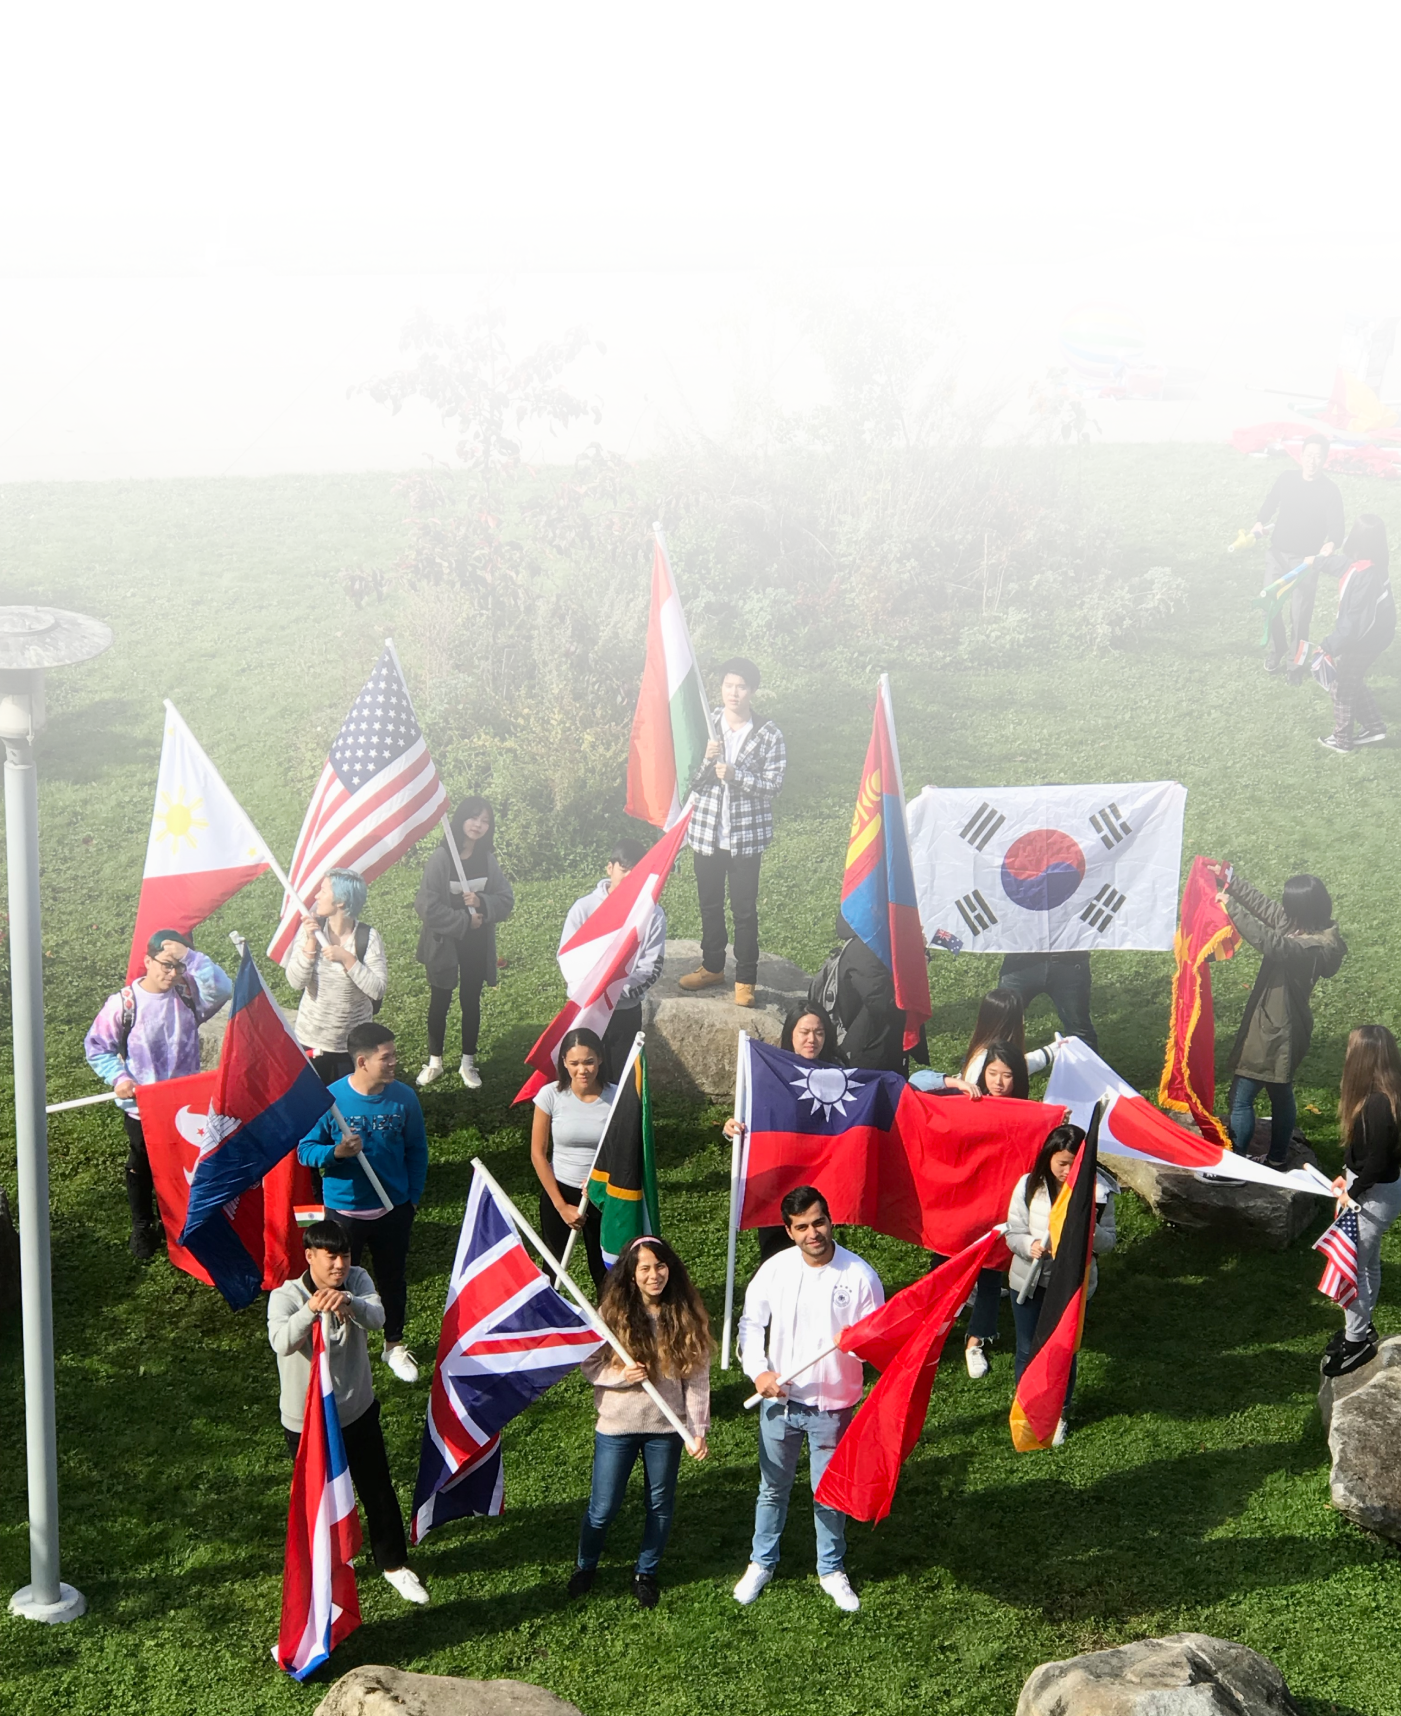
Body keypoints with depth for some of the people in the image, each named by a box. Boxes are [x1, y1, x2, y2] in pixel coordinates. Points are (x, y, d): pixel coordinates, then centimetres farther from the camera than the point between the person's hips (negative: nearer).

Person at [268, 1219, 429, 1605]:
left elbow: (377, 1317, -30)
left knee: (378, 1490, 13)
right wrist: (311, 1309, -57)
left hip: (358, 1412, 3)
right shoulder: (285, 1296, -20)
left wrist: (348, 1303, -52)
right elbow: (282, 1343, -39)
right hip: (306, 1419, -3)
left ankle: (394, 1563, 34)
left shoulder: (357, 1281, -10)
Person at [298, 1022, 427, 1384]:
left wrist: (413, 1197, 2)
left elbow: (417, 1150, 2)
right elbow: (305, 1150, -10)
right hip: (344, 1211, -2)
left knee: (394, 1280, 19)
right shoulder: (330, 1099, -19)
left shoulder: (404, 1097, -11)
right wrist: (336, 1152, -29)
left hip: (394, 1210, 2)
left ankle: (394, 1345, 41)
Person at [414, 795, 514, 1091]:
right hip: (443, 943, -3)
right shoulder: (441, 858, -15)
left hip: (477, 945, 3)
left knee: (471, 1002, 12)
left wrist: (481, 903, -20)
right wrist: (464, 920, -16)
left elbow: (506, 899, -1)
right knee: (440, 1002, 10)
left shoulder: (488, 860, -2)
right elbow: (426, 905, -18)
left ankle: (468, 1063, 24)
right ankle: (434, 1062, 25)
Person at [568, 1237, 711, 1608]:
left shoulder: (686, 1314, -7)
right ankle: (585, 1565, 35)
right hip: (616, 1425, -1)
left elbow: (697, 1376, -4)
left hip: (666, 1427, 1)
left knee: (660, 1504, 15)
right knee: (603, 1507, 7)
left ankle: (645, 1573, 37)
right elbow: (590, 1364, -3)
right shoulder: (612, 1312, -10)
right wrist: (622, 1375, -22)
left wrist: (697, 1428, -8)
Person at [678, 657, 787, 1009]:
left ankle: (746, 980, 11)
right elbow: (689, 780, 0)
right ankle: (712, 966, 33)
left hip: (746, 835, -3)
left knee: (745, 910, 1)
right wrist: (706, 759, -19)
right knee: (709, 904, 16)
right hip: (706, 831, 3)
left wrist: (735, 775, -21)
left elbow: (773, 787, -8)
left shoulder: (768, 735, -6)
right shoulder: (705, 726, 1)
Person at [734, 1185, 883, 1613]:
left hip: (833, 1405, -2)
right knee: (773, 1488, 18)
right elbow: (751, 1322, 3)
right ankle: (762, 1562, 38)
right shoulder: (775, 1269, -8)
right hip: (780, 1400, 2)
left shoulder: (859, 1274, -14)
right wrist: (757, 1370, -11)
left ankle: (832, 1570, 34)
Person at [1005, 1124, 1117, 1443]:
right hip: (1030, 1282, 0)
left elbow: (1108, 1243, -6)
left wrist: (1090, 1229, -28)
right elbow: (1013, 1233, -6)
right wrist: (1031, 1245, -28)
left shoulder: (1098, 1190, -11)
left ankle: (1059, 1414, 35)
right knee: (1028, 1351, 13)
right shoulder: (1029, 1186, -11)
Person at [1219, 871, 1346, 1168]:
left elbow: (1268, 941, -43)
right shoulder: (1301, 926, -4)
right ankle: (1277, 1160, 37)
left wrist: (1231, 906, -37)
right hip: (1283, 1029, 10)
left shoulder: (1313, 948, -29)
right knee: (1281, 1094, 23)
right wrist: (1231, 880, 2)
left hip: (1274, 1033, -10)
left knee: (1241, 1098, 1)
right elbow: (1265, 906, 6)